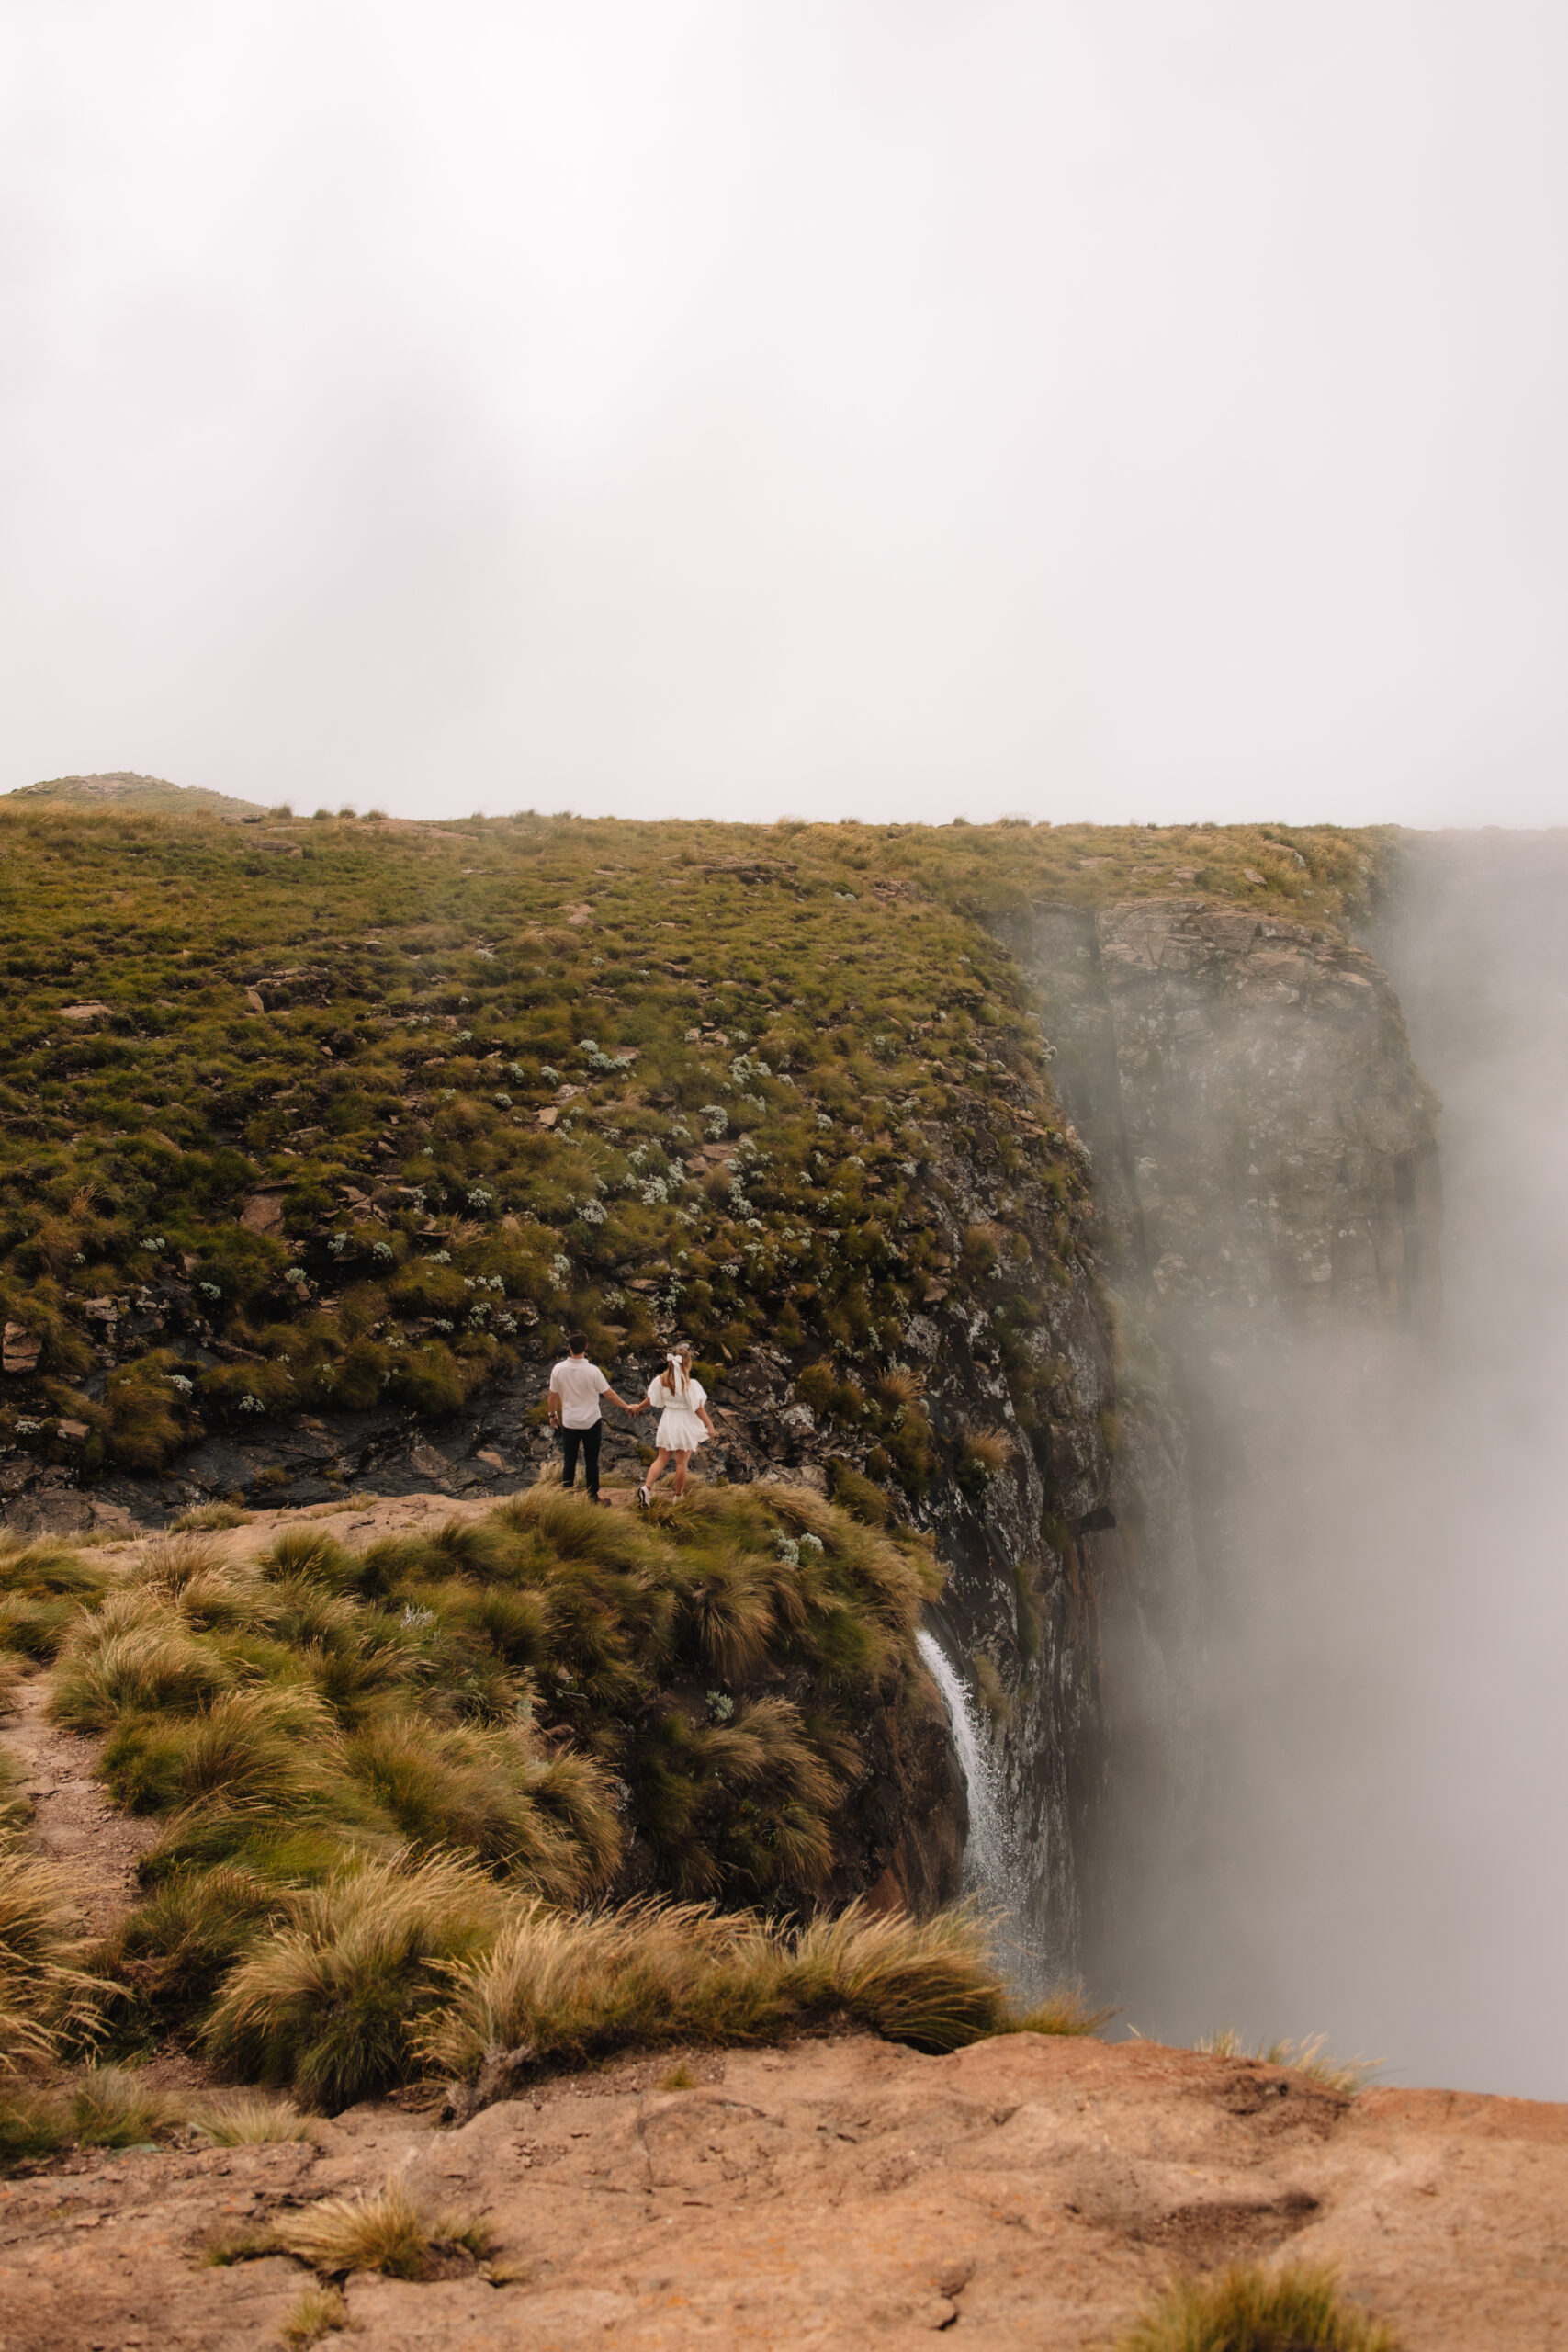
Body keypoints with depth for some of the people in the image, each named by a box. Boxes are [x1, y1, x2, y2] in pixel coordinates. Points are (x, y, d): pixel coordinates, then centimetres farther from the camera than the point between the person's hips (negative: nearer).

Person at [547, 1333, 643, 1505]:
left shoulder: (559, 1369, -11)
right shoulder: (592, 1371, -18)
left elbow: (553, 1395, 1)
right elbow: (609, 1393, -8)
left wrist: (552, 1414, 18)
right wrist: (627, 1407, 6)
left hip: (569, 1422, 2)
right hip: (591, 1422, -2)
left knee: (569, 1461, 11)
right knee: (591, 1461, 10)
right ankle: (592, 1497, 17)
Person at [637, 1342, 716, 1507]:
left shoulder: (661, 1379, -8)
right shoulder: (690, 1384, -20)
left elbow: (652, 1400, 4)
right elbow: (698, 1408, -16)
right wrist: (710, 1426, -5)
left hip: (667, 1423, 4)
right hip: (685, 1425, -4)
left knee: (662, 1459, 13)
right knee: (681, 1463, 8)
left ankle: (646, 1487, -5)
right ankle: (678, 1496, 19)